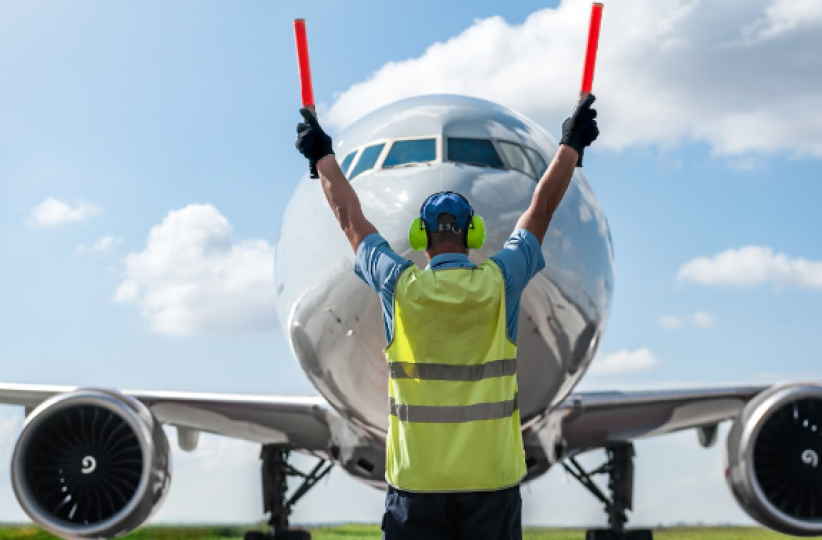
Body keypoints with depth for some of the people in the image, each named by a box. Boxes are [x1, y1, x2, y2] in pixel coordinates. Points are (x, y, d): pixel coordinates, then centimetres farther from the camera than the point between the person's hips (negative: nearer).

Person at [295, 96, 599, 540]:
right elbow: (541, 210, 10)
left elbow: (350, 219, 11)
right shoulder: (499, 283, -3)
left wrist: (322, 154, 25)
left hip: (416, 480, 0)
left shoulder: (400, 287, -3)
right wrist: (571, 144, 23)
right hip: (492, 476, 0)